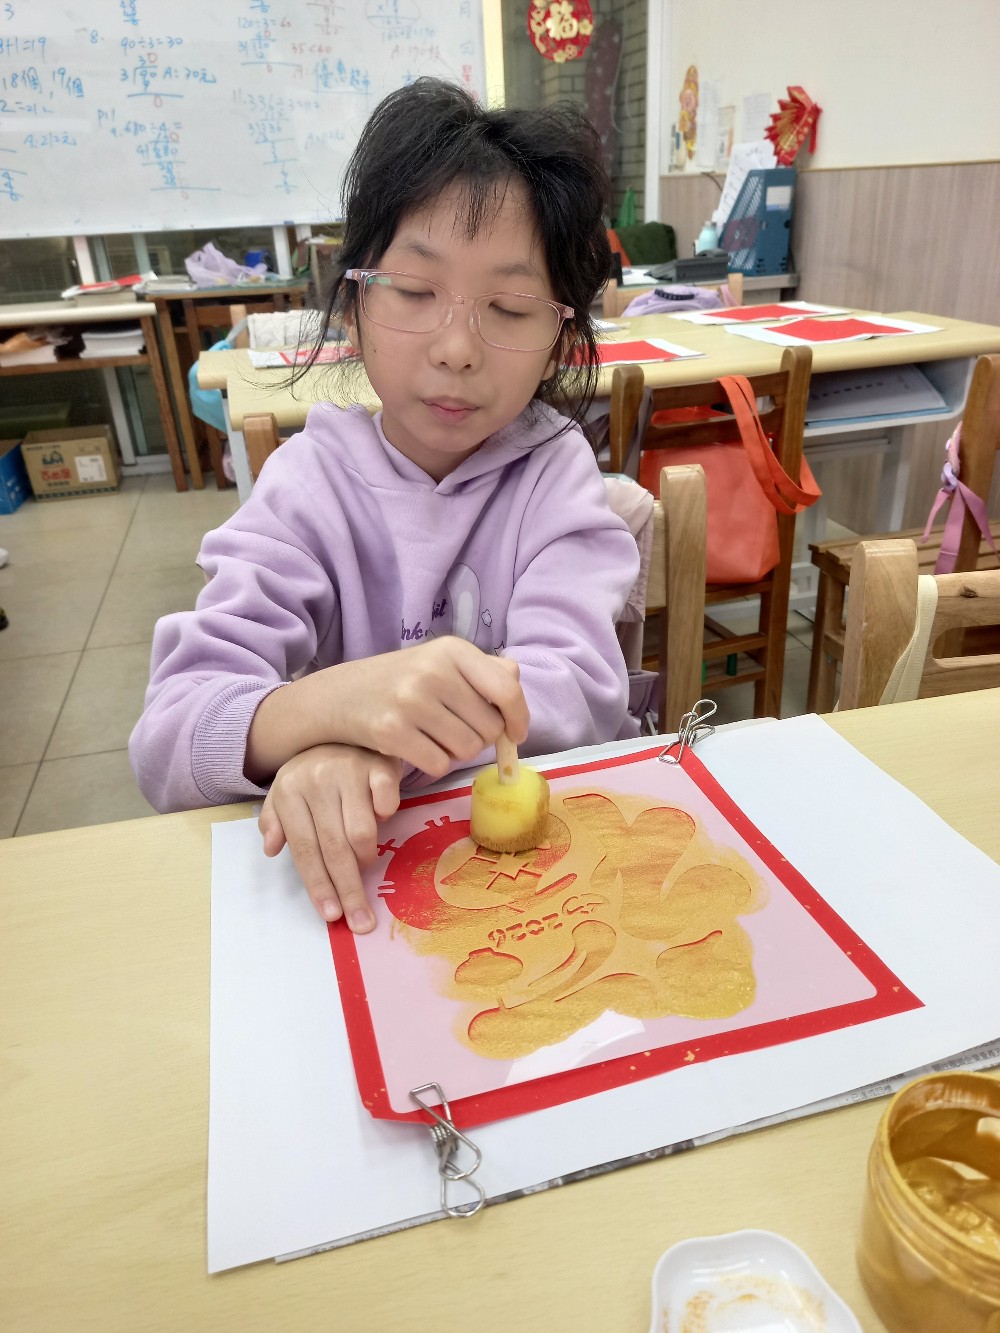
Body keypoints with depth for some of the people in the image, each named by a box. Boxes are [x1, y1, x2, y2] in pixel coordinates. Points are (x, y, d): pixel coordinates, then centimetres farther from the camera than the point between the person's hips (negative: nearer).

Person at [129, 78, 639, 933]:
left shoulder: (553, 470, -2)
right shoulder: (312, 480, -5)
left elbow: (578, 690, -17)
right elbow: (166, 748, -14)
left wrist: (376, 747, -35)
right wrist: (327, 706, -36)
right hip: (358, 866, 0)